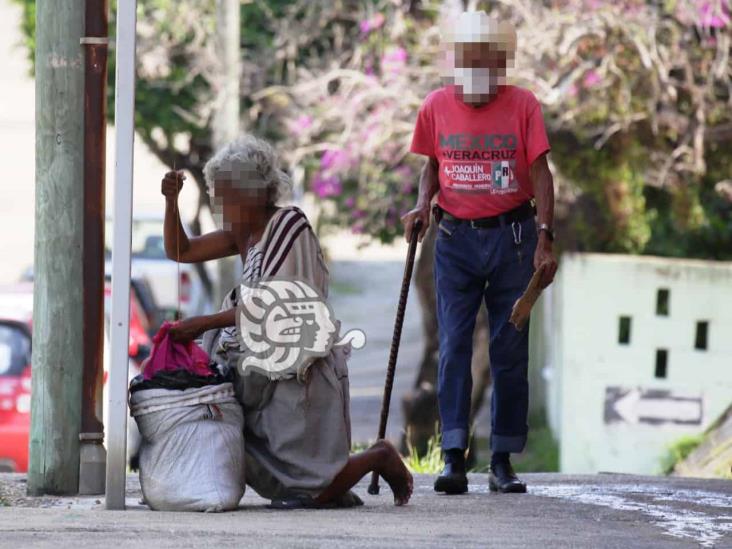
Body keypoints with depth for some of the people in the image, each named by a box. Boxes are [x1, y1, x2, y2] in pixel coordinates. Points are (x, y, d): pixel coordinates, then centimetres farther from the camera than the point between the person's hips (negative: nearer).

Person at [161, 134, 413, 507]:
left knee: (313, 492, -8)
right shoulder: (246, 232, 9)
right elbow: (179, 251, 11)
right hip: (265, 370, 9)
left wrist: (203, 324, -22)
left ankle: (380, 458, 17)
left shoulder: (288, 228, -16)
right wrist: (171, 201, -5)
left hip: (299, 374, -9)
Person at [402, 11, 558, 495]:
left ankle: (503, 461, 9)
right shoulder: (437, 106, 2)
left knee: (510, 353, 3)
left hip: (512, 238, -1)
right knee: (454, 348, -7)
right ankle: (454, 458, -11)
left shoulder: (523, 105, -3)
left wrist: (545, 238, -14)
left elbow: (540, 173, -4)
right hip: (456, 240, 1)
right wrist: (423, 203, -6)